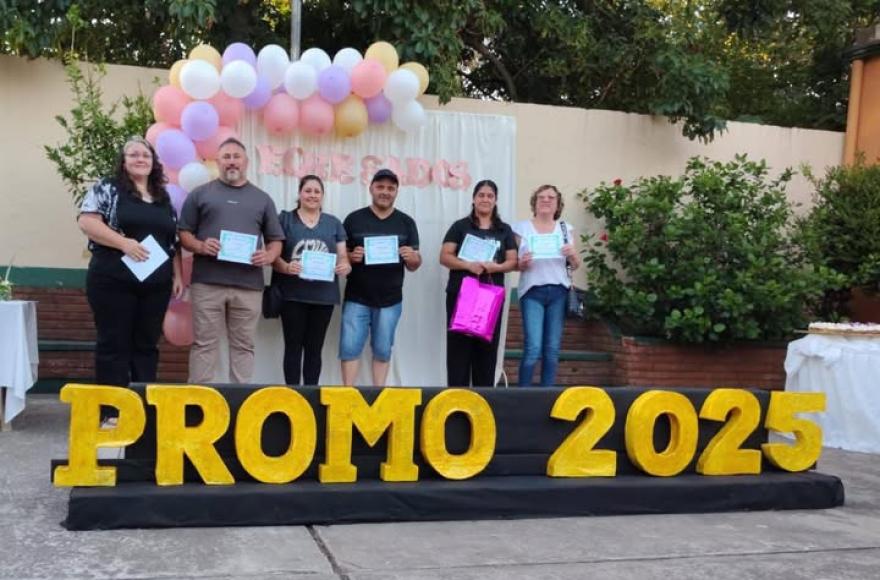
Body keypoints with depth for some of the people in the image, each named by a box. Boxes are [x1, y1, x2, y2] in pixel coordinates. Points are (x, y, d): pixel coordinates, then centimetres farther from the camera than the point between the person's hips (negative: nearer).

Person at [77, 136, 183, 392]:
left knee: (147, 345, 8)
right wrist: (124, 242, -18)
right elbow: (86, 222, -9)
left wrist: (177, 275, 10)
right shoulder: (108, 188, 2)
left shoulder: (164, 198, 17)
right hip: (113, 281, -5)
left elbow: (173, 241, 19)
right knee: (114, 344, -2)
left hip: (155, 284, 5)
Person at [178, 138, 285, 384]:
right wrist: (200, 246, -12)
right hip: (207, 282, -1)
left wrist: (268, 256, -6)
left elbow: (276, 240, 15)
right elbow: (184, 233, 8)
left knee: (244, 345, 4)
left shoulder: (262, 198, 15)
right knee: (204, 343, 0)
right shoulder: (200, 194, 10)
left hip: (249, 284, 2)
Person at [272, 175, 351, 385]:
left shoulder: (333, 223, 12)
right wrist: (286, 267, -23)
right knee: (293, 346, 0)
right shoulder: (285, 219, 4)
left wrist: (345, 266, -14)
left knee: (315, 348, 9)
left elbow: (343, 257, 9)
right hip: (293, 295, -3)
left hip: (324, 295, 3)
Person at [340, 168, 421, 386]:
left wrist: (412, 257, -17)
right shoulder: (354, 219, 1)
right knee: (349, 348, -2)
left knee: (382, 351, 9)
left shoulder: (406, 223, 5)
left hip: (390, 300, 1)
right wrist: (351, 257, -17)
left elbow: (414, 265, 6)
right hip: (356, 298, -1)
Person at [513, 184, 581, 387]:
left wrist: (573, 255, -7)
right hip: (532, 292, -3)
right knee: (533, 349, -11)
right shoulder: (522, 228, 5)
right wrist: (522, 264, -16)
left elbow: (575, 266, 14)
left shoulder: (566, 228, 12)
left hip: (559, 292, 3)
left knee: (552, 349, 3)